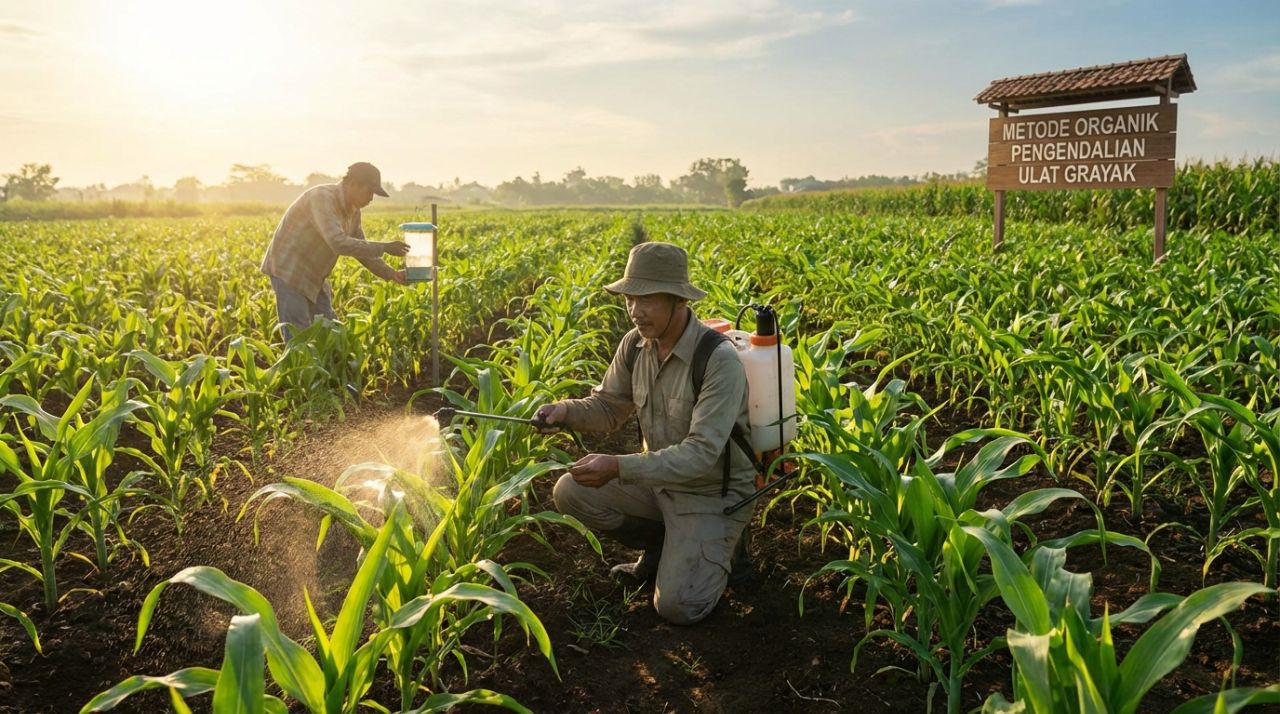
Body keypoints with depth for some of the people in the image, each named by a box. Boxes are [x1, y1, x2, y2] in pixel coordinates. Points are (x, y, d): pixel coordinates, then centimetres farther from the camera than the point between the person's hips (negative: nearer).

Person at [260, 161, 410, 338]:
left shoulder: (353, 211, 3)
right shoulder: (322, 198, -25)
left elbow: (360, 248, 13)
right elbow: (338, 244, -36)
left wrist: (392, 274, 1)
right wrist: (384, 248, -29)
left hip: (313, 277, 9)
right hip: (289, 271, -9)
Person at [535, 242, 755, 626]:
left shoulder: (719, 360, -29)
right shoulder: (635, 345, -8)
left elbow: (702, 454, -33)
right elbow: (608, 406, 3)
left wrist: (619, 468, -42)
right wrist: (567, 410, -20)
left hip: (712, 492, -6)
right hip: (660, 479, 7)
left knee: (676, 607, -16)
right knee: (570, 492, -10)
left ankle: (719, 546, 14)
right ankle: (662, 545, 11)